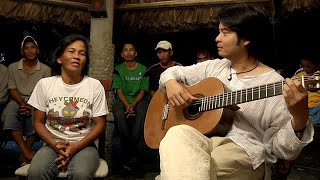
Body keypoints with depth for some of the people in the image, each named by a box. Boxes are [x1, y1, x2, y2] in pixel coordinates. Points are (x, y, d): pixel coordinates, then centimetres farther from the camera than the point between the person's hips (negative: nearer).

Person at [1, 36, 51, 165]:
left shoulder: (45, 69, 5)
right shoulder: (13, 67, 11)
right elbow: (12, 89, 4)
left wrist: (30, 106, -17)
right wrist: (22, 103, -15)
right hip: (18, 100, 1)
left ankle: (25, 154, -24)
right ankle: (27, 152, -34)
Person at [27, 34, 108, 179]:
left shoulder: (95, 85, -2)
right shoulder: (45, 84, 3)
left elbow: (100, 125, -1)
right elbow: (39, 123, 6)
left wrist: (75, 147, -14)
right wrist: (55, 145, -12)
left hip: (84, 145, -1)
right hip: (52, 144, 1)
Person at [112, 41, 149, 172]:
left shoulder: (143, 69, 8)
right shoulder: (118, 70, 9)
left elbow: (143, 91, 2)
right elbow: (119, 91, 0)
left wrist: (133, 105, -16)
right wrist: (127, 105, -18)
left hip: (138, 101, 0)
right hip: (122, 101, 1)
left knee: (142, 113, -35)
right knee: (119, 114, -34)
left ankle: (129, 158, -29)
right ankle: (135, 154, -26)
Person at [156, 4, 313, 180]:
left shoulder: (274, 84, -6)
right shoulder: (213, 67, 10)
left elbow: (283, 149, -8)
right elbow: (173, 72, 19)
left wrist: (300, 119, -28)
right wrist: (171, 84, -4)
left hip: (244, 151, -4)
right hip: (199, 139, 5)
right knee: (177, 134, -31)